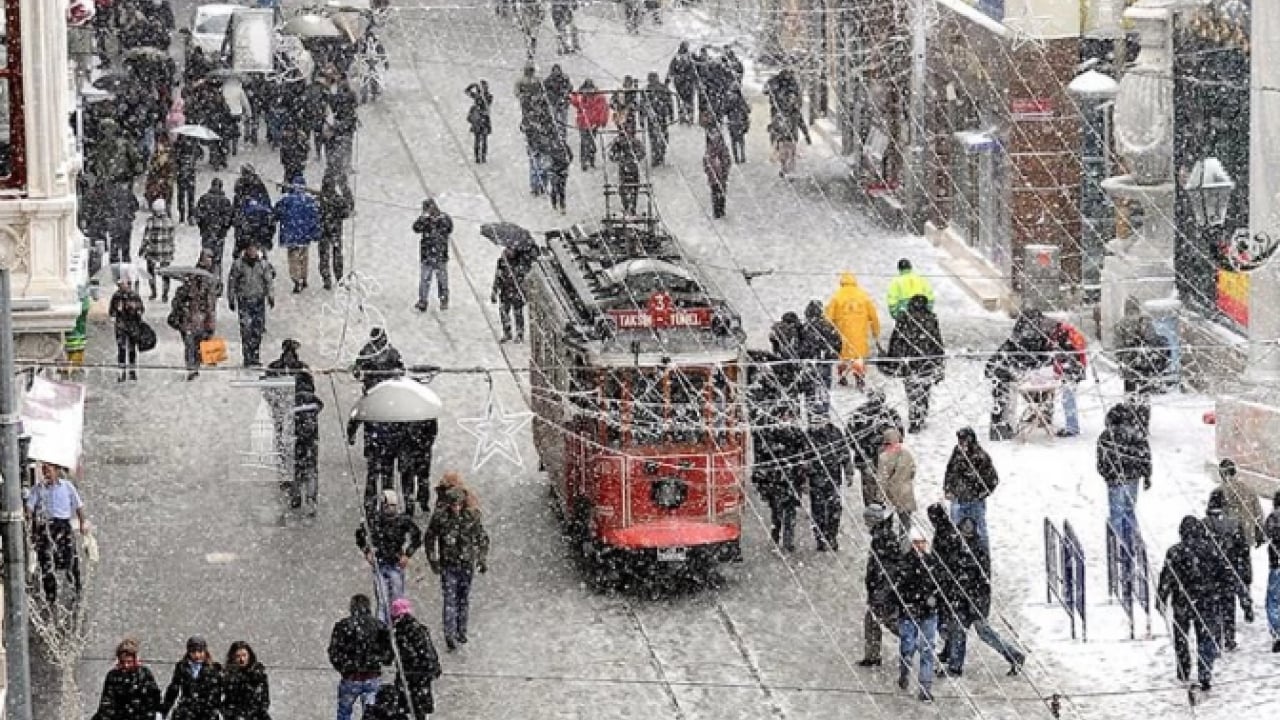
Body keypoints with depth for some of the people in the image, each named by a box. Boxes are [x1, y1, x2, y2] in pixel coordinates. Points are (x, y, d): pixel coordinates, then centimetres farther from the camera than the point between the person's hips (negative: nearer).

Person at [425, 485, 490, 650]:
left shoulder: (472, 516, -8)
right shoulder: (440, 517, -11)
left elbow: (482, 538, 5)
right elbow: (430, 538, 3)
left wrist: (483, 560, 1)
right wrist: (433, 560, 2)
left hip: (467, 564, 2)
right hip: (448, 565, -2)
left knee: (464, 599, 13)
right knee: (450, 600, -8)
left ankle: (461, 631, 27)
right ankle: (450, 635, -8)